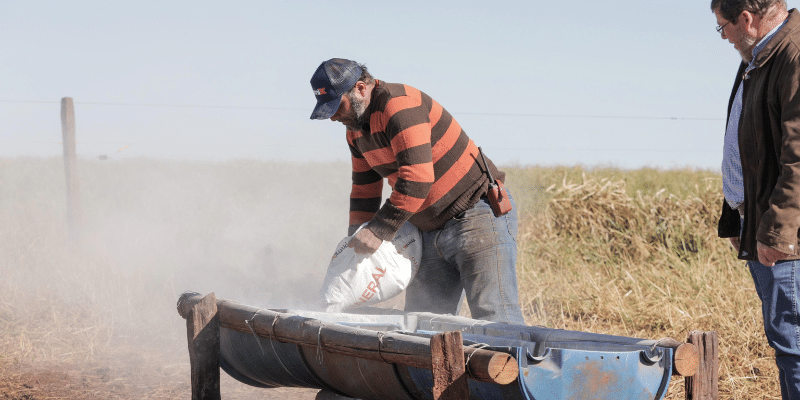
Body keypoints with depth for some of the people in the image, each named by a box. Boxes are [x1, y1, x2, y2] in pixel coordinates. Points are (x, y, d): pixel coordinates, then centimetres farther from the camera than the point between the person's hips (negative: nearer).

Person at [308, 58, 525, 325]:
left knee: (494, 317, -14)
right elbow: (364, 190, 21)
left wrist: (378, 231, -24)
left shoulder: (399, 105, -19)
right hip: (433, 231, 10)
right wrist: (356, 240, 14)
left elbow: (417, 177, -28)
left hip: (478, 216, -10)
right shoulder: (355, 129, 11)